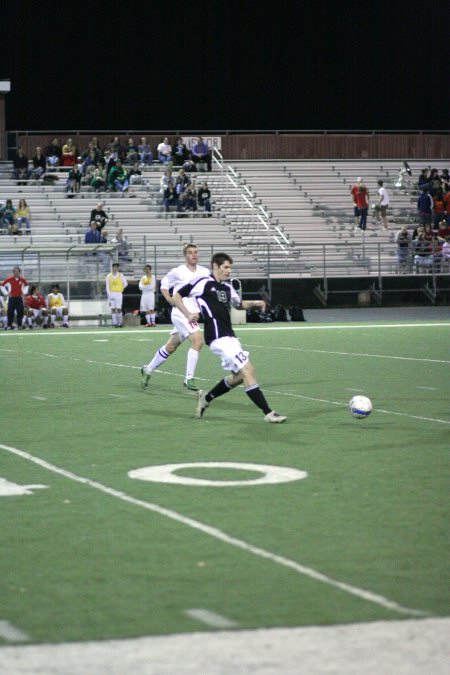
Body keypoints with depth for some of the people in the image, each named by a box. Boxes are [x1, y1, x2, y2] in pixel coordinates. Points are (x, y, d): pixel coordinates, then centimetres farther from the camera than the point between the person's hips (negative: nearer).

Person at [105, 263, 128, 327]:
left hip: (119, 294, 0)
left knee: (119, 309, -4)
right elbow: (107, 286, 0)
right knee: (113, 309, -3)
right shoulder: (109, 276, 3)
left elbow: (125, 283, 12)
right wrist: (109, 295, -9)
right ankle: (114, 323, -1)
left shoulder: (120, 275, 4)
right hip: (111, 294, 0)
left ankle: (120, 322, 3)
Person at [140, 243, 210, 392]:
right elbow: (164, 284, 8)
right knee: (197, 340, -22)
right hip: (181, 312, -6)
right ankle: (189, 379, -16)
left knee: (170, 347, 17)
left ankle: (148, 370, 35)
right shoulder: (178, 272, -5)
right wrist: (170, 299, -7)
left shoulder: (205, 272, 6)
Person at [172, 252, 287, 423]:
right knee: (247, 370, -14)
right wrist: (188, 315, -16)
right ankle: (268, 413, -14)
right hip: (219, 338, -9)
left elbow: (239, 304, 33)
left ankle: (206, 398, 31)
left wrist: (254, 303, 13)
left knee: (238, 376, 14)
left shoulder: (227, 287, 15)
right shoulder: (203, 283, -7)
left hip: (229, 337, 9)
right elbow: (177, 296, -3)